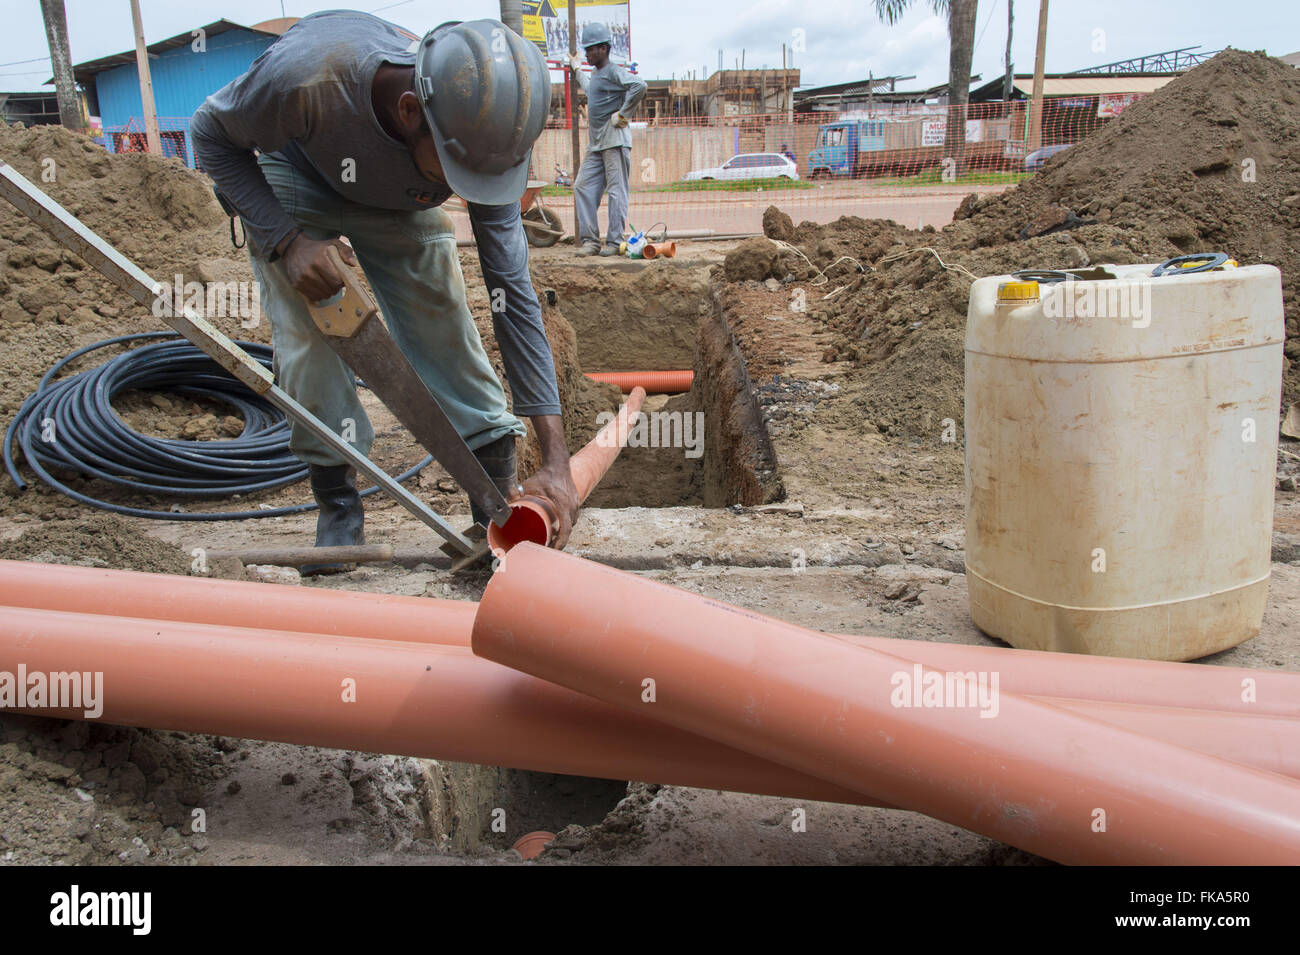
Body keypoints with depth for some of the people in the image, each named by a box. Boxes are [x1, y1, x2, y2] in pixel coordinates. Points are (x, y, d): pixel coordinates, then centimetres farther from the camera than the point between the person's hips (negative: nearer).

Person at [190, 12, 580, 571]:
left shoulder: (482, 135, -32)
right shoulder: (306, 74, -42)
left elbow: (512, 292, -28)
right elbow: (212, 134, -19)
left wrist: (557, 460, -32)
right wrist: (284, 240, -36)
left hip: (402, 202, 2)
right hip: (295, 182, -1)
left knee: (449, 333, -9)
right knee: (309, 340, -16)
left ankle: (500, 504, 2)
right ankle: (338, 508, 2)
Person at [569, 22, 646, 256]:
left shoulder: (613, 72, -7)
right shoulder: (595, 75, 21)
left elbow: (639, 87, -24)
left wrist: (622, 114, -18)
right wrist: (577, 69, 56)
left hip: (615, 141, -10)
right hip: (595, 143, 10)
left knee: (616, 190, -7)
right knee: (583, 187, 4)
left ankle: (614, 242, -5)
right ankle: (589, 239, 6)